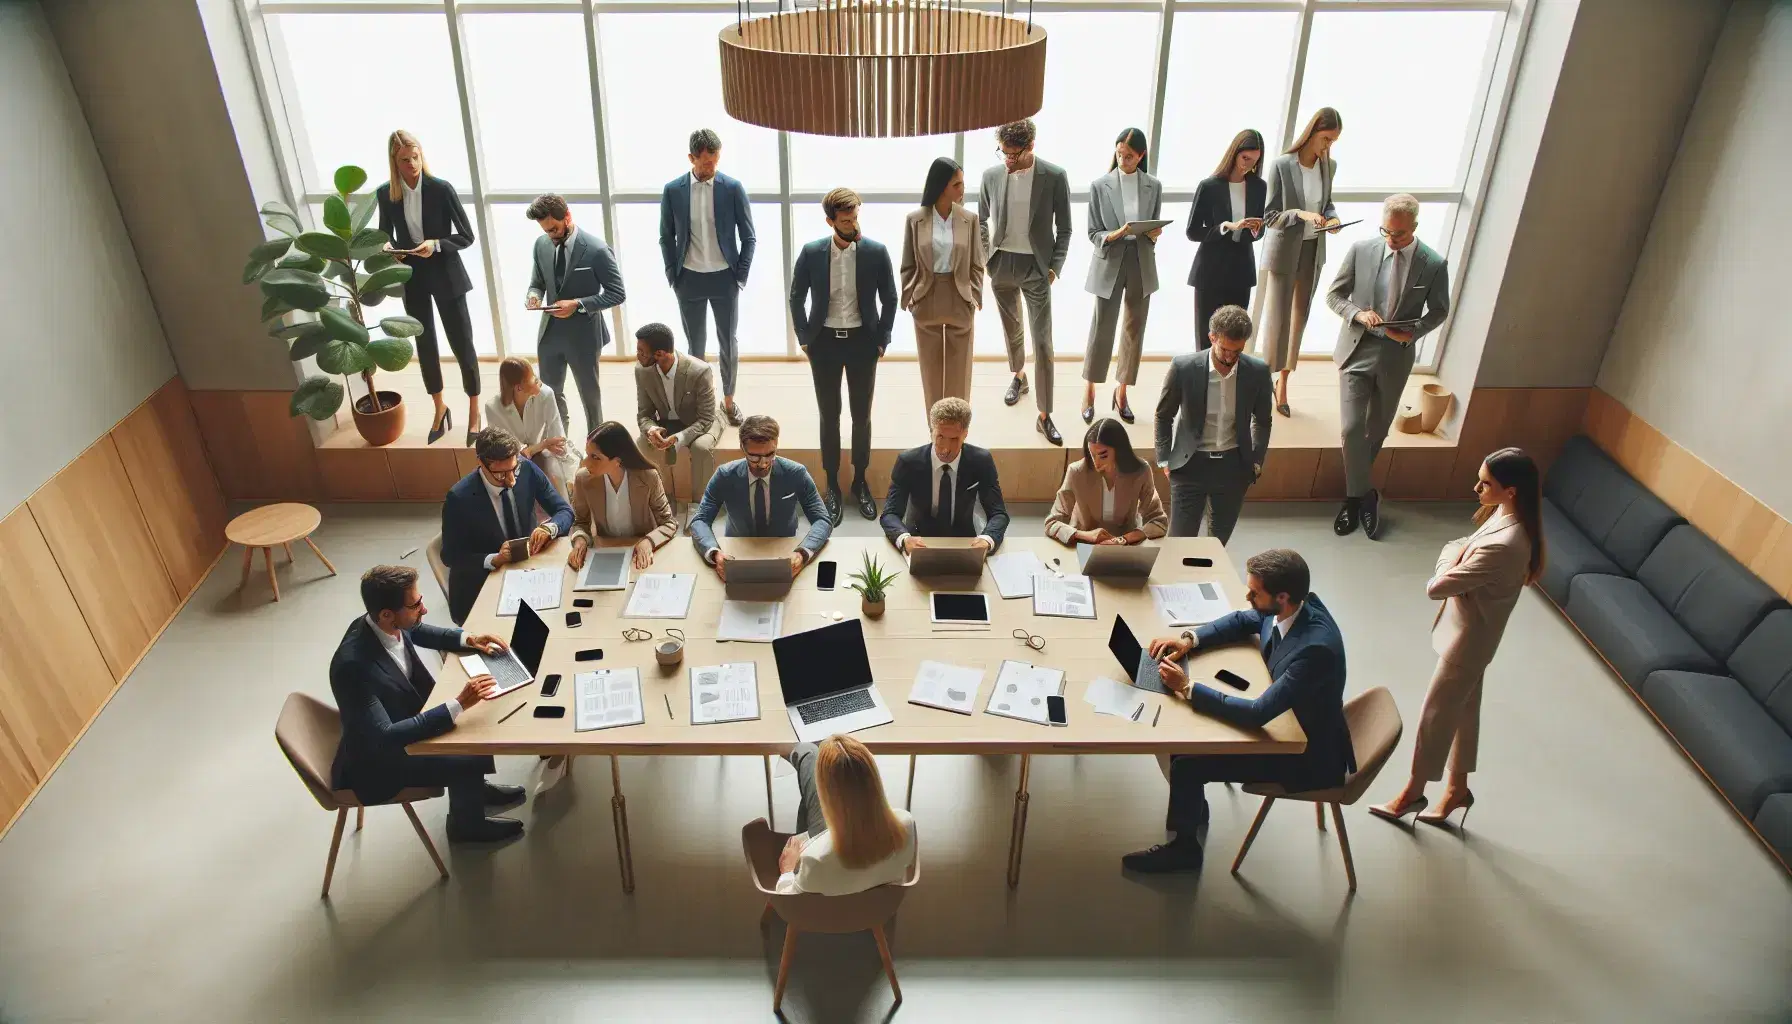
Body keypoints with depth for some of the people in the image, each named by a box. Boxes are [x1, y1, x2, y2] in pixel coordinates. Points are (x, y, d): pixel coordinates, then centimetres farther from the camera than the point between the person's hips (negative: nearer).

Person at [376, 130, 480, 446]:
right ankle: (440, 409, 32)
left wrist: (436, 245, -25)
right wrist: (387, 249, -13)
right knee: (425, 346, 13)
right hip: (412, 278, 3)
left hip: (445, 276, -3)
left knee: (462, 344, 3)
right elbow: (385, 236, 10)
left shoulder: (442, 189, -12)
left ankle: (474, 412, 19)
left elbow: (467, 236, -9)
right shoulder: (385, 194, -3)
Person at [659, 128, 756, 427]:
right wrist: (673, 276, 0)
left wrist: (741, 276, -5)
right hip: (689, 279, 0)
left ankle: (728, 400, 24)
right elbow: (666, 238, 5)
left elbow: (749, 237, -1)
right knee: (696, 345, 10)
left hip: (724, 278, 0)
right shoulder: (672, 190, -4)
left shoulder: (733, 188, -6)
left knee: (728, 342, 9)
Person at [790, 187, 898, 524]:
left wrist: (881, 341, 1)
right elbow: (797, 298, 4)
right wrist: (804, 339, 2)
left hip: (862, 341, 0)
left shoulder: (876, 251, -8)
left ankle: (860, 482, 27)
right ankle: (832, 486, 22)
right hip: (824, 342, 0)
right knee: (829, 417, 9)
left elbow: (889, 299, 1)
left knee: (862, 416, 10)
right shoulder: (811, 252, -8)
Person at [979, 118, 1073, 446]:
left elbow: (1064, 228, -3)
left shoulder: (1055, 177, -11)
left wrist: (1055, 266, -9)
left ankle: (1044, 416, -1)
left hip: (1036, 266, -3)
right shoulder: (991, 176, -4)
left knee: (1042, 341, -5)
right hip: (1001, 263, 3)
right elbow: (981, 221, 8)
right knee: (1011, 327, 20)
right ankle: (1018, 376, 48)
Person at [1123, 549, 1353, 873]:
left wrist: (1187, 687, -30)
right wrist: (1190, 639, -8)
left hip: (1308, 757, -8)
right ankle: (1191, 807, 30)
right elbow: (1243, 622, 8)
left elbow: (1257, 713, -37)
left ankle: (1184, 848, 12)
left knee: (1188, 764, -15)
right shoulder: (1298, 604, -12)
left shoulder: (1315, 648, -37)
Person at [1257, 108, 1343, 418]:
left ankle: (1283, 381, 26)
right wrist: (1300, 214, -28)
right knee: (1276, 318, -1)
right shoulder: (1282, 165, -15)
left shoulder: (1329, 166, 1)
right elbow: (1269, 216, -12)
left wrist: (1332, 217, -6)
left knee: (1299, 318, 12)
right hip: (1283, 251, -5)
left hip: (1313, 251, 5)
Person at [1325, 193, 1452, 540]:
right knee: (1352, 429, -7)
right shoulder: (1361, 250, -9)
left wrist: (1414, 332, -17)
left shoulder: (1434, 264, -9)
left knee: (1377, 431, 14)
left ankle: (1356, 494, 36)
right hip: (1357, 351, -1)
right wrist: (1358, 314, -20)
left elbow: (1439, 311, 3)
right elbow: (1334, 295, -1)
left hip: (1395, 358, 1)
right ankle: (1360, 495, 13)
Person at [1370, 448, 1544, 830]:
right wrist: (1457, 555, -13)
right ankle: (1457, 787, 41)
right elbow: (1459, 548, 9)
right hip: (1468, 630, 9)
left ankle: (1414, 791, 31)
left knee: (1436, 714, 10)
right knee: (1464, 709, 23)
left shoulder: (1503, 545, -36)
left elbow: (1435, 586, -30)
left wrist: (1452, 559, -12)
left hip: (1468, 638, -9)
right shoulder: (1506, 517, -6)